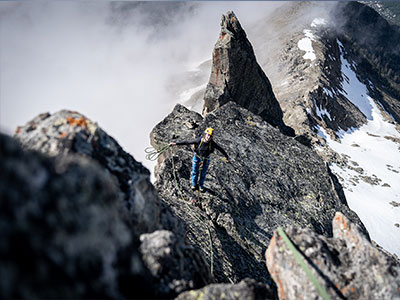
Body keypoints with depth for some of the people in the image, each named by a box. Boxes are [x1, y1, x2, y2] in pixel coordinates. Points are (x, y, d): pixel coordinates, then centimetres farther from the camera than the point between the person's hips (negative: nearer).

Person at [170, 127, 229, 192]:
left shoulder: (212, 143, -29)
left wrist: (226, 156, -5)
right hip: (197, 157, 0)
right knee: (195, 172, 17)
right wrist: (176, 143, -23)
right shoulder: (198, 140, -32)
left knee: (203, 173, 17)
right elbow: (187, 142, -24)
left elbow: (220, 149, -14)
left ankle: (201, 186, 42)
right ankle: (194, 185, 42)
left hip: (206, 159, 1)